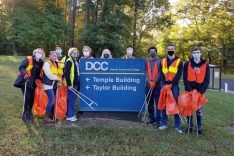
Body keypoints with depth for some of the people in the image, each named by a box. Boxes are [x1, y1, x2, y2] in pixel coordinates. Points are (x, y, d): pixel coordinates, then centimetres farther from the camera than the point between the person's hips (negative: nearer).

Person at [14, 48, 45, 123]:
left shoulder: (41, 63, 6)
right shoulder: (28, 59, -10)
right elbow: (21, 67, -17)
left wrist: (39, 79, 0)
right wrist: (24, 74, -33)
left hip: (32, 83, 6)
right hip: (25, 81, -5)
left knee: (32, 97, 8)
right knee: (27, 97, -11)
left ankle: (29, 111, 33)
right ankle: (24, 115, 2)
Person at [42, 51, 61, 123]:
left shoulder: (56, 64, 16)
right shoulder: (47, 63, -11)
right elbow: (48, 74, -21)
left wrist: (58, 79, 7)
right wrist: (57, 78, -14)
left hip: (54, 84, 9)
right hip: (48, 84, -8)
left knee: (52, 100, 10)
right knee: (51, 100, -13)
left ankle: (51, 114, 21)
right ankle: (46, 116, -1)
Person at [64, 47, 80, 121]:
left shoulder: (76, 61, 16)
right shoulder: (69, 61, -11)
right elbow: (66, 73, -18)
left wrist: (77, 82, 16)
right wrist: (69, 84, -20)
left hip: (75, 83, 9)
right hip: (71, 84, -9)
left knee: (73, 99, 15)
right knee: (72, 99, -5)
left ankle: (70, 113, 25)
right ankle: (70, 115, 3)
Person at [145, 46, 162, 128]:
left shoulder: (159, 61, 3)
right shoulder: (146, 61, 11)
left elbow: (160, 73, -5)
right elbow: (145, 72, 3)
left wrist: (154, 82, -15)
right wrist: (149, 81, -12)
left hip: (157, 85, -3)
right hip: (148, 85, 4)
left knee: (158, 103, -4)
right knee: (150, 103, 10)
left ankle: (158, 120, 1)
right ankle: (152, 118, 22)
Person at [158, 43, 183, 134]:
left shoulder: (179, 61, 4)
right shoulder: (163, 61, 12)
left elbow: (179, 75, -4)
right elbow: (161, 74, 4)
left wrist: (171, 84, -14)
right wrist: (165, 84, -11)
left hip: (174, 85, -2)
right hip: (164, 85, 3)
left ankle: (177, 125, 6)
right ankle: (164, 123, 15)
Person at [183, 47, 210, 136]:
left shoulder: (206, 65, 2)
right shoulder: (187, 64, 0)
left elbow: (207, 80, -3)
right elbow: (185, 78, -6)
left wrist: (200, 92, -14)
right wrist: (190, 90, -15)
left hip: (200, 92, 0)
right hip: (189, 91, 0)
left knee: (199, 111, 8)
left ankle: (199, 128, 20)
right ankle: (190, 127, 22)